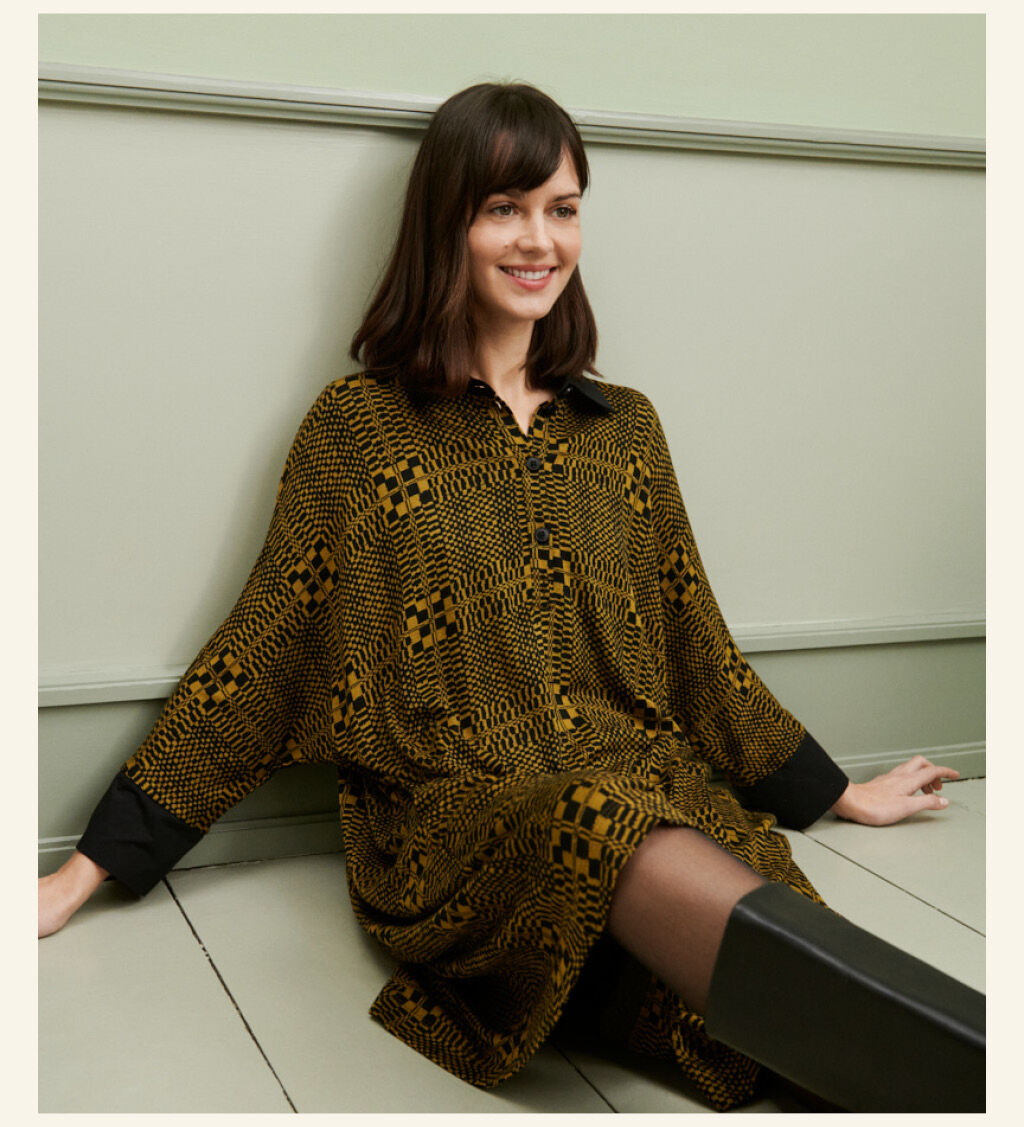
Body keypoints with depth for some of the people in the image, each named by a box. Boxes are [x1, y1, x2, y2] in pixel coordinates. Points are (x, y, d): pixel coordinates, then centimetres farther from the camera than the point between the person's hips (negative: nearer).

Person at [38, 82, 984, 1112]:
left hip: (649, 789, 4)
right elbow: (257, 659, 7)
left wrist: (837, 794, 30)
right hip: (452, 814, -4)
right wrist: (84, 875, 5)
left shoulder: (625, 427, 18)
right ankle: (968, 1074, -45)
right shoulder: (357, 428, 6)